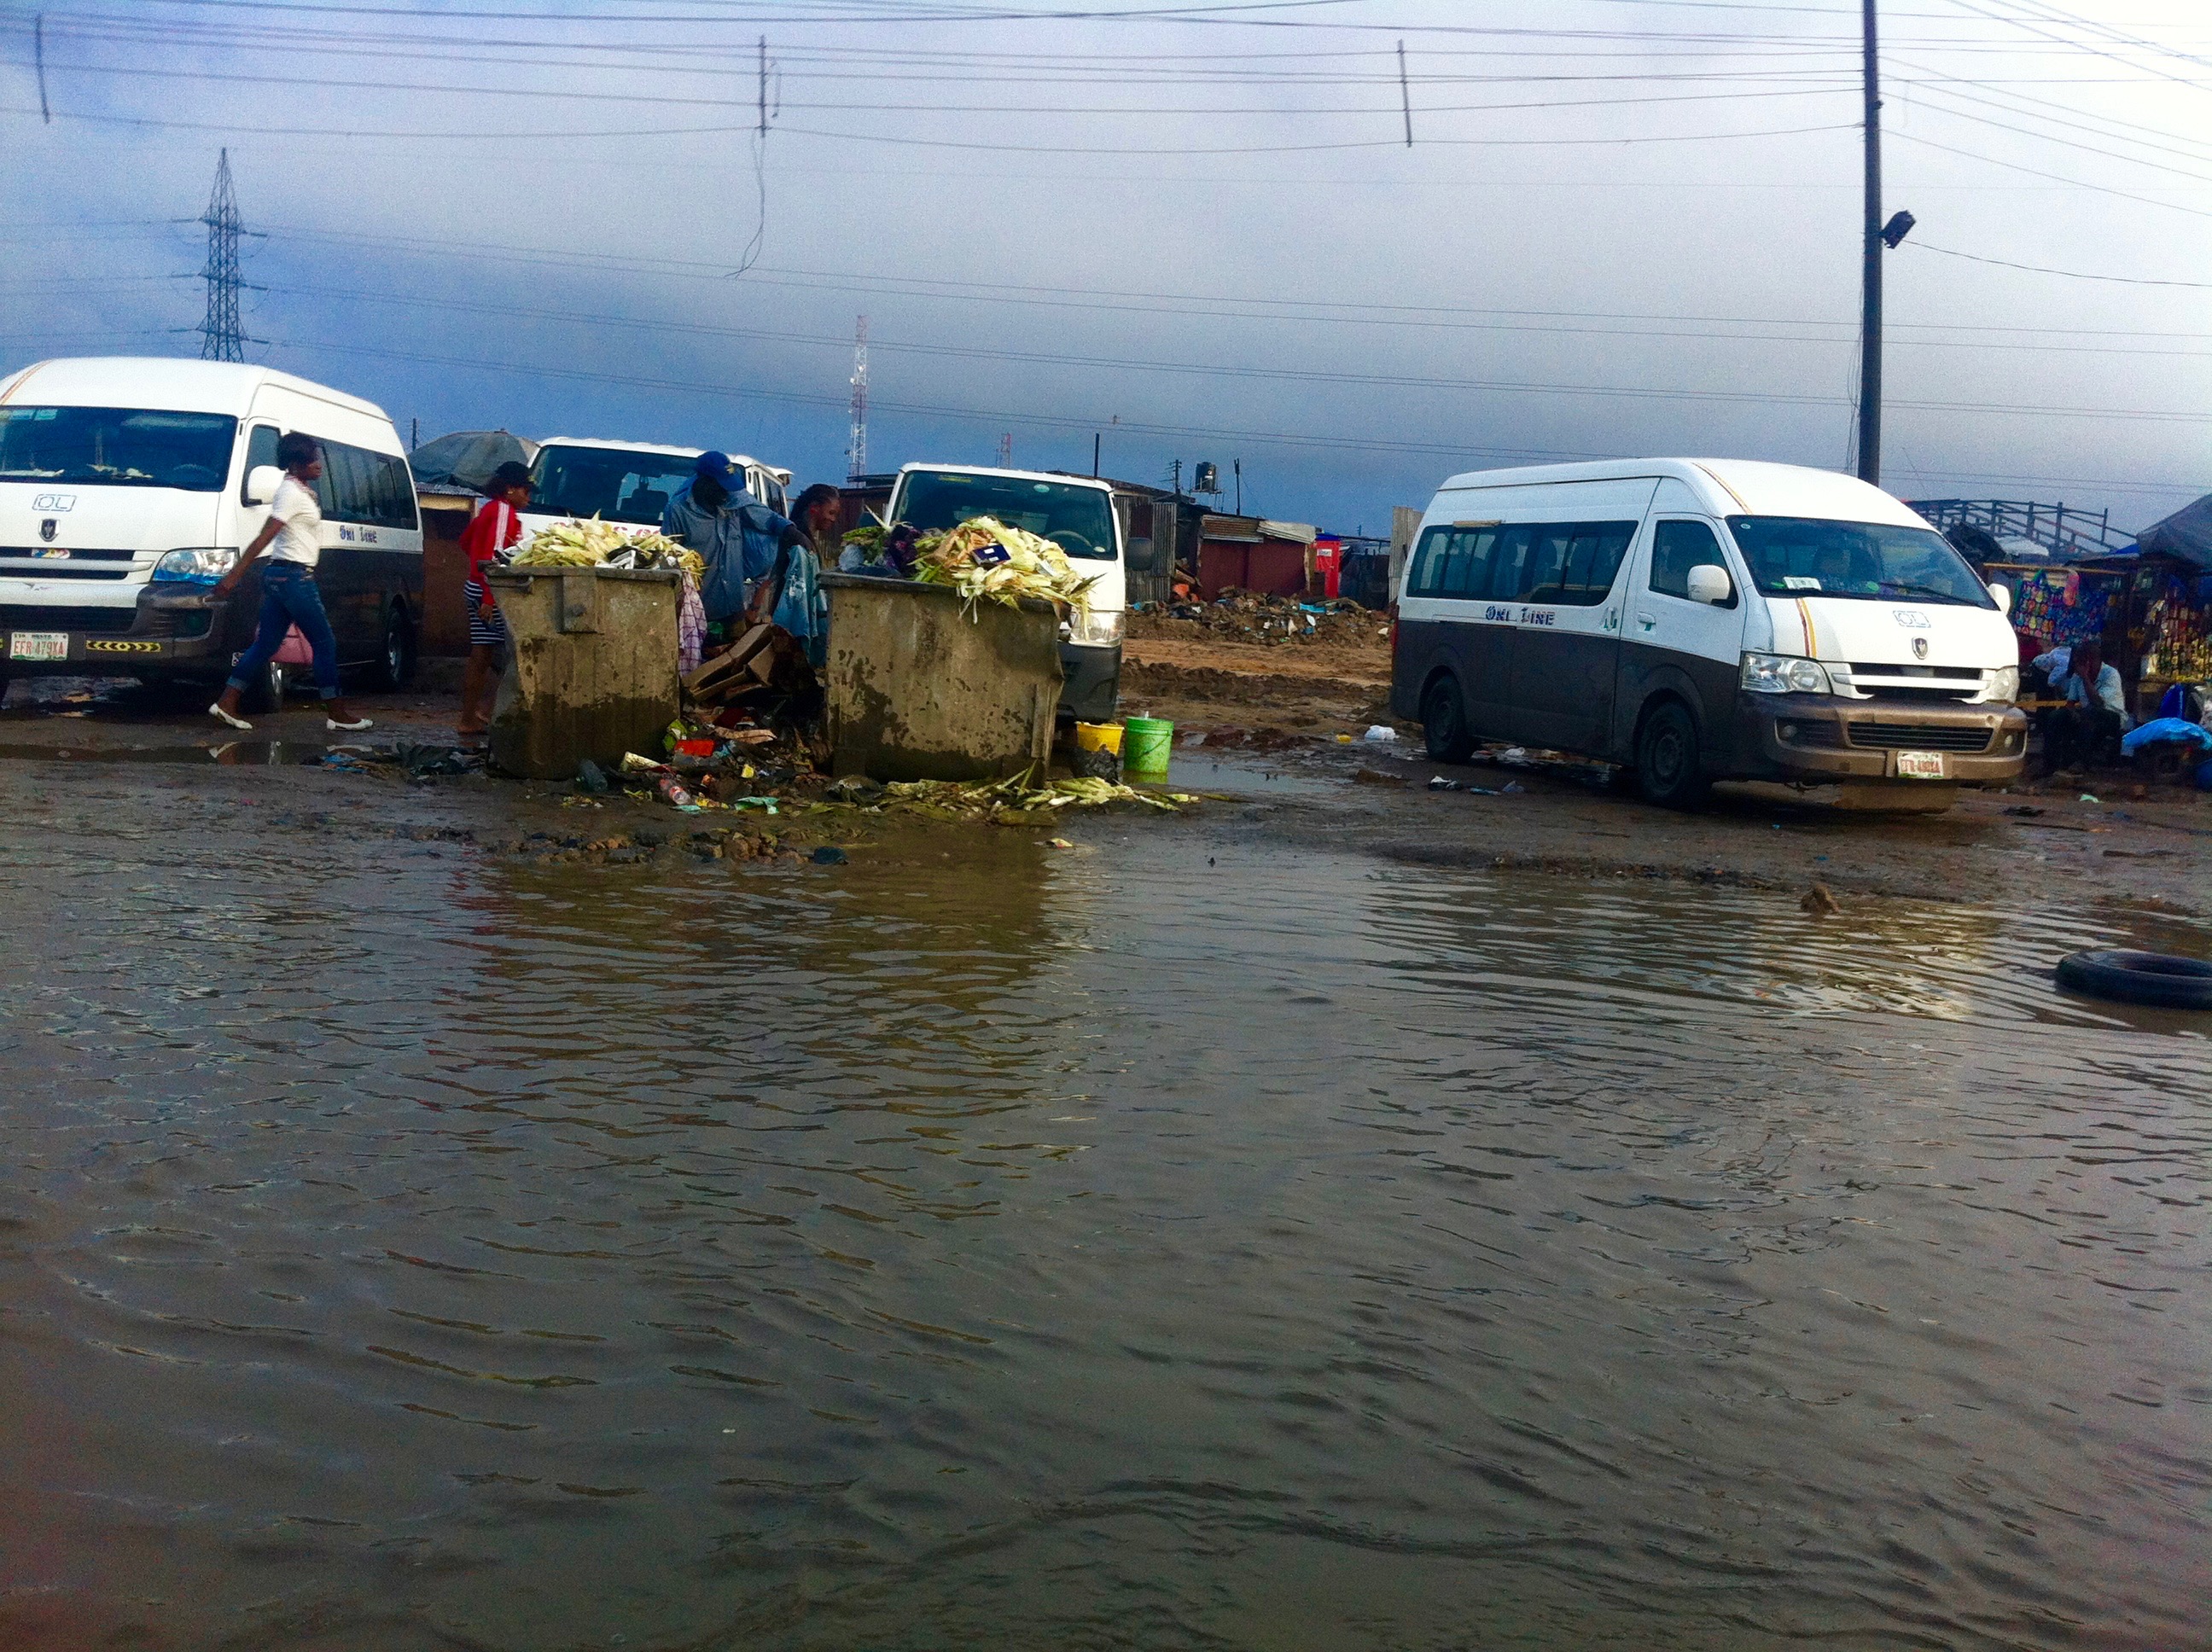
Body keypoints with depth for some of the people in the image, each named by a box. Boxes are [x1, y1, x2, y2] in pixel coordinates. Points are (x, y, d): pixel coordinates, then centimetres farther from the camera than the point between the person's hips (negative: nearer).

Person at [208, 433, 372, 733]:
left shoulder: (299, 489, 15)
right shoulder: (292, 493, -15)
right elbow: (263, 538, -21)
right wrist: (234, 576, -23)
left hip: (278, 574, 10)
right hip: (294, 576, -10)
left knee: (266, 644, 10)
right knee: (325, 643, -2)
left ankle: (227, 704, 9)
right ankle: (336, 715, 3)